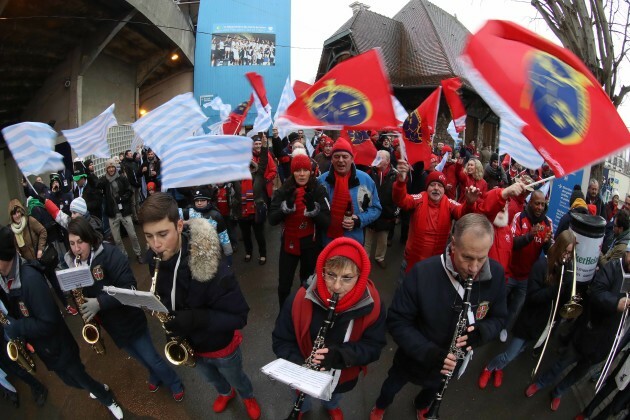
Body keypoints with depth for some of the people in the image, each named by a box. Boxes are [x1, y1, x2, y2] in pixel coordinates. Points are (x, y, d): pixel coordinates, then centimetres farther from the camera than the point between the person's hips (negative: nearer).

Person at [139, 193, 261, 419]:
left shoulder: (211, 264, -37)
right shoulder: (155, 259, -17)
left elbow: (239, 316, -30)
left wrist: (194, 319, -41)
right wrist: (165, 315, -14)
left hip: (221, 345, -5)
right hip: (189, 344, 5)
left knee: (235, 378, 27)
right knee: (211, 378, 34)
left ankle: (248, 397, 60)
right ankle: (225, 393, 67)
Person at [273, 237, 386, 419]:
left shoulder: (372, 305, -28)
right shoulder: (300, 300, -30)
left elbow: (373, 347, -18)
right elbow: (281, 341, -17)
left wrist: (341, 355, -36)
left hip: (343, 377, 1)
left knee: (334, 398, 35)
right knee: (301, 403, 32)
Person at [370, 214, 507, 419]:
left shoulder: (496, 274, -23)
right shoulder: (422, 273, -34)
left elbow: (498, 317, -7)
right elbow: (397, 321, -25)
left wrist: (480, 332, -29)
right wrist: (429, 352, -37)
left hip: (451, 362, 3)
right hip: (414, 357, -3)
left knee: (433, 387, 35)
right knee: (393, 385, 28)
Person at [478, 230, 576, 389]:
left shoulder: (567, 269, -3)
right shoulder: (542, 265, -17)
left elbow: (566, 298, -10)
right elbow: (532, 296, -21)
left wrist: (567, 276, -23)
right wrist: (556, 288, -32)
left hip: (547, 322, 5)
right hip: (531, 320, -5)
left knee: (517, 352, 21)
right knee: (509, 355, 3)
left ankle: (498, 368, 47)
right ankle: (489, 368, 31)